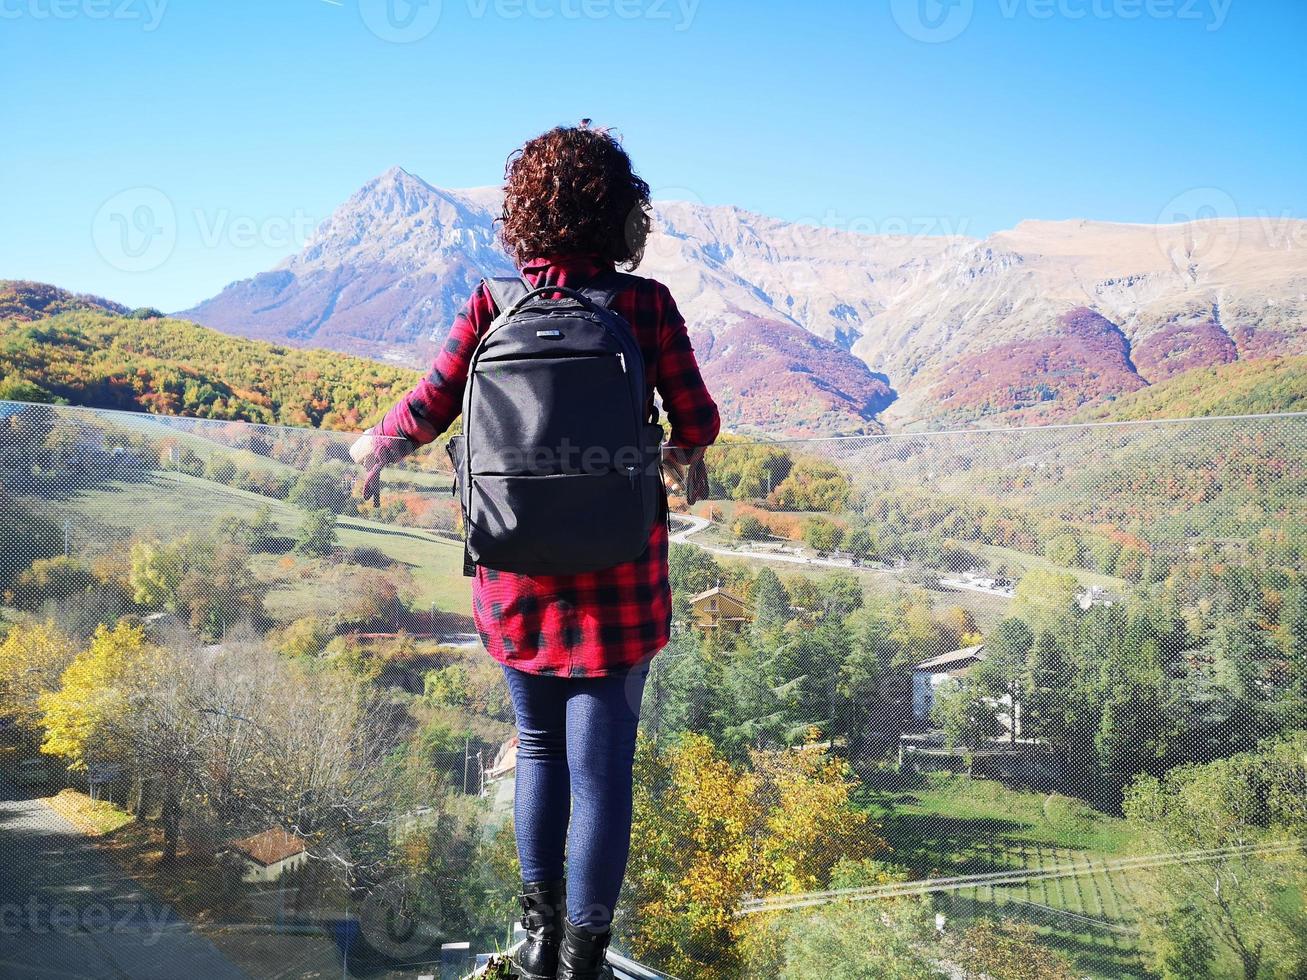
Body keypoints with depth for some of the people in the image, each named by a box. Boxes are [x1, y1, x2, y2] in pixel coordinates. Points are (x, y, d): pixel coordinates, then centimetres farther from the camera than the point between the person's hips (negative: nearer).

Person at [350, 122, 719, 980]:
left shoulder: (494, 306, -4)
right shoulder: (645, 304, -8)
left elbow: (428, 411, -3)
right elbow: (697, 422, -5)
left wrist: (377, 447, 18)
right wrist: (682, 454, 19)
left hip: (519, 572, 3)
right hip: (619, 574, -2)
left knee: (539, 746, 20)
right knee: (602, 764, 5)